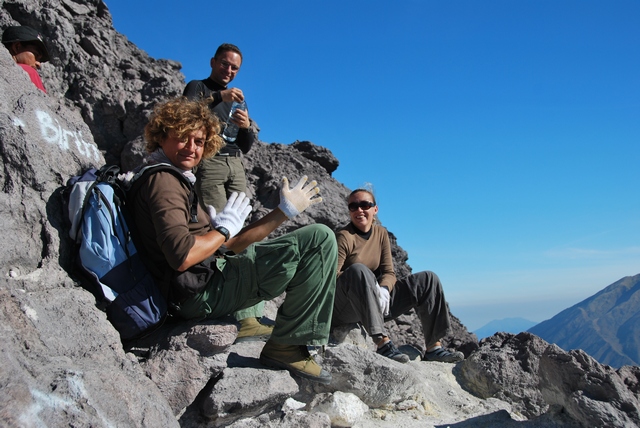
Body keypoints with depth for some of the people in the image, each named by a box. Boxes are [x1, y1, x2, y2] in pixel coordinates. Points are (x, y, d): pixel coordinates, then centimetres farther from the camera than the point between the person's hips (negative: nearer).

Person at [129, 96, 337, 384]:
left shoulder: (174, 181, 23)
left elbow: (224, 247, 18)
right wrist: (227, 226, -9)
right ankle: (286, 345, -6)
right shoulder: (162, 180, -10)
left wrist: (284, 212, 17)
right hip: (202, 291, -10)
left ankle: (288, 343, 18)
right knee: (319, 239, -12)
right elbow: (182, 256, -26)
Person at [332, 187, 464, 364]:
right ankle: (383, 344, -39)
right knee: (358, 270, -38)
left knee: (427, 279, -1)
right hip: (343, 309, -7)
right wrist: (370, 285, -33)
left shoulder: (381, 233, 7)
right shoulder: (344, 237, -13)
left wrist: (383, 289, -20)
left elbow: (389, 272, 3)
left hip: (373, 305, 7)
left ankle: (433, 348, -6)